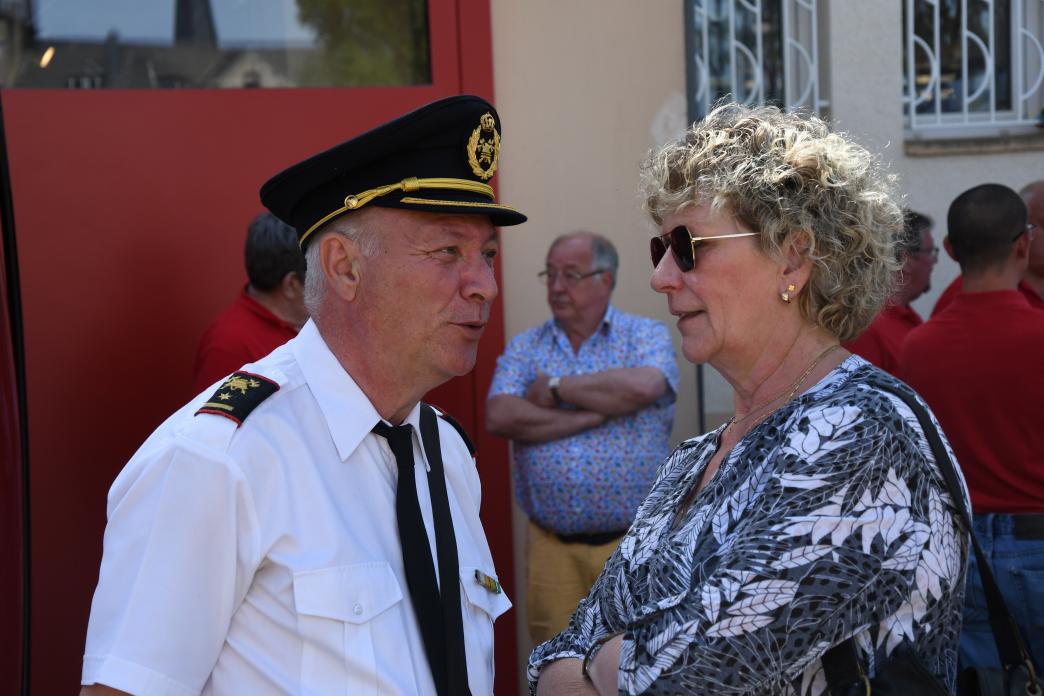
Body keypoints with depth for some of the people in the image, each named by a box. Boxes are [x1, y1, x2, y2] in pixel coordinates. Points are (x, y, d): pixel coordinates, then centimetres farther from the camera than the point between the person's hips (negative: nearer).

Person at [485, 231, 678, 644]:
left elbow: (643, 387, -19)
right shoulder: (524, 347, 10)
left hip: (636, 544, -2)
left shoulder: (647, 335, 4)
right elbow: (499, 417, -8)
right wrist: (596, 414, -12)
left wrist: (557, 387, -8)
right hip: (552, 545, 2)